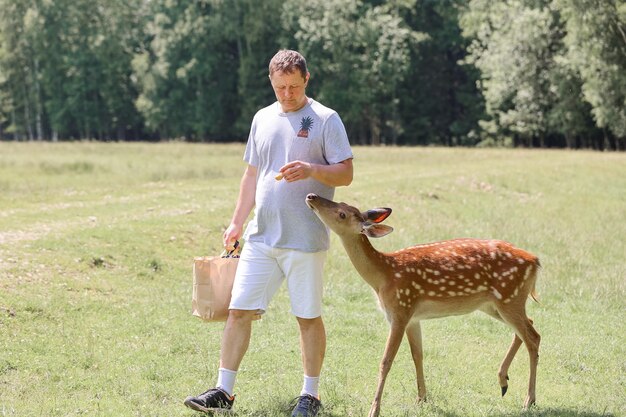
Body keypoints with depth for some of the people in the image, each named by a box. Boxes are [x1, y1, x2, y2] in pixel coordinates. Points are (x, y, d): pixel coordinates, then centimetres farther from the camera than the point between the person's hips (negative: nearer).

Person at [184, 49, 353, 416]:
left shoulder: (326, 120, -2)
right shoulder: (263, 119, 14)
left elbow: (345, 174, -6)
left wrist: (312, 170, -24)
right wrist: (237, 222, 16)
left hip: (305, 238, -5)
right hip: (261, 236, 5)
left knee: (308, 316, 3)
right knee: (239, 310, 1)